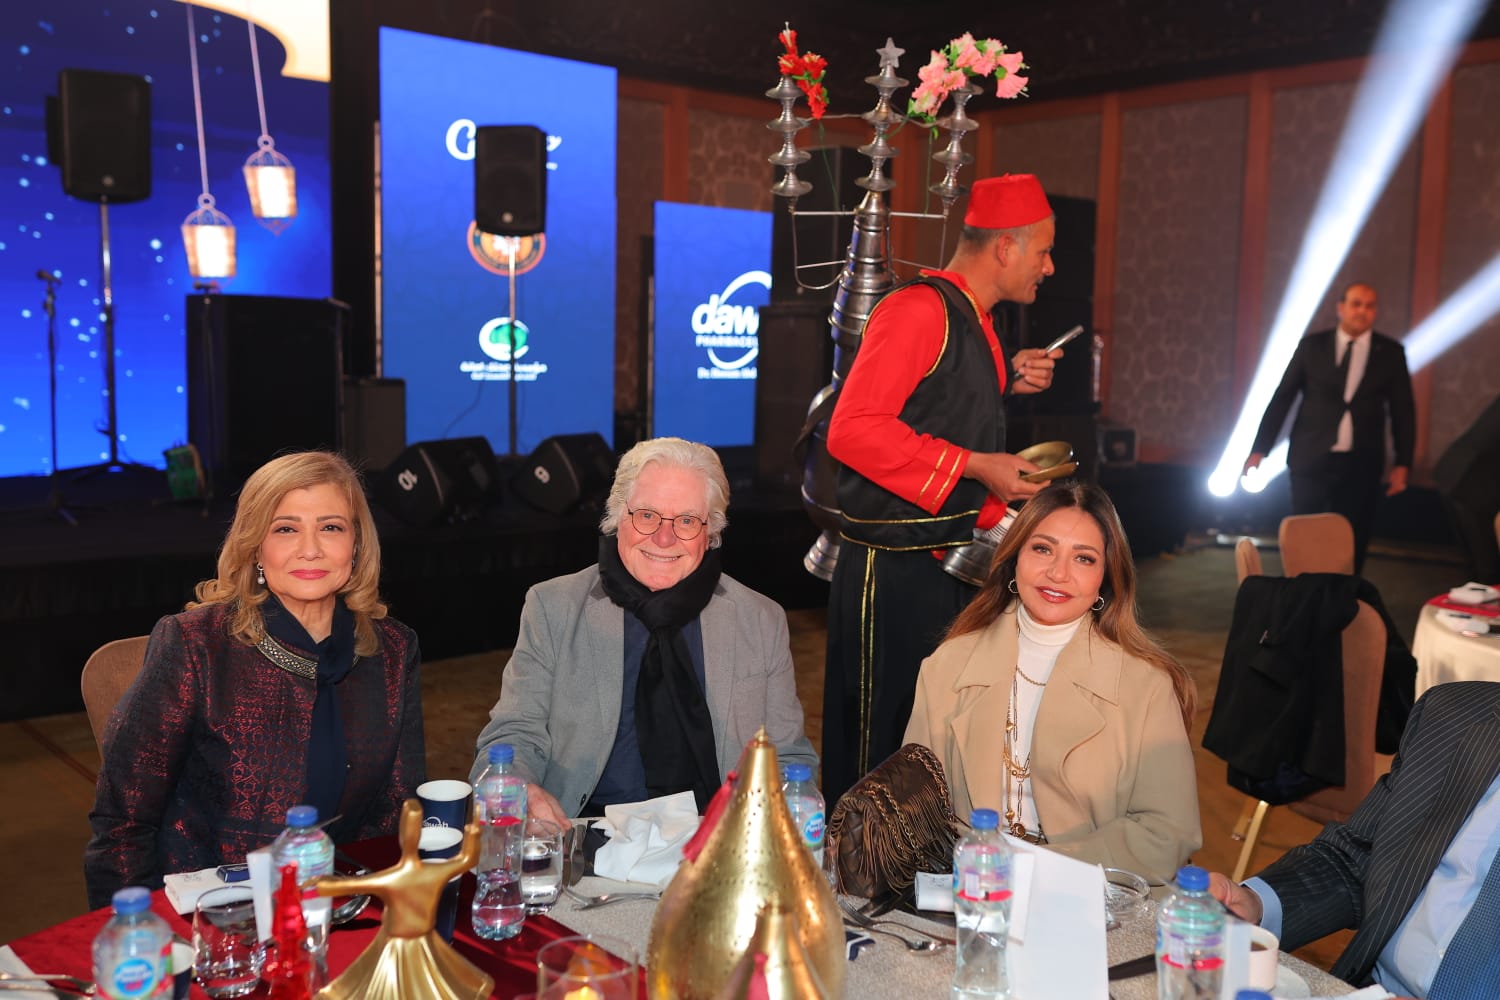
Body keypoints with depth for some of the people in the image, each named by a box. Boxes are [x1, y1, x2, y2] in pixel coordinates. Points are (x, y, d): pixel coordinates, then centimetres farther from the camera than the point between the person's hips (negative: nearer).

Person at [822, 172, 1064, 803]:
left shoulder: (971, 323, 15)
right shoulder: (919, 310, -15)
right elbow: (853, 430, -25)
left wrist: (1006, 383, 10)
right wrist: (975, 466, -21)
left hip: (947, 563, 10)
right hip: (892, 570, -10)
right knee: (878, 748, 0)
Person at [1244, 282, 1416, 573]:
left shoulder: (1391, 352, 3)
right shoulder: (1311, 345, 1)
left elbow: (1403, 410, 6)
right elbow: (1282, 397, 1)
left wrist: (1402, 463, 1)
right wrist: (1259, 449, -4)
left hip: (1361, 464, 1)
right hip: (1311, 459, -1)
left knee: (1352, 543, 6)